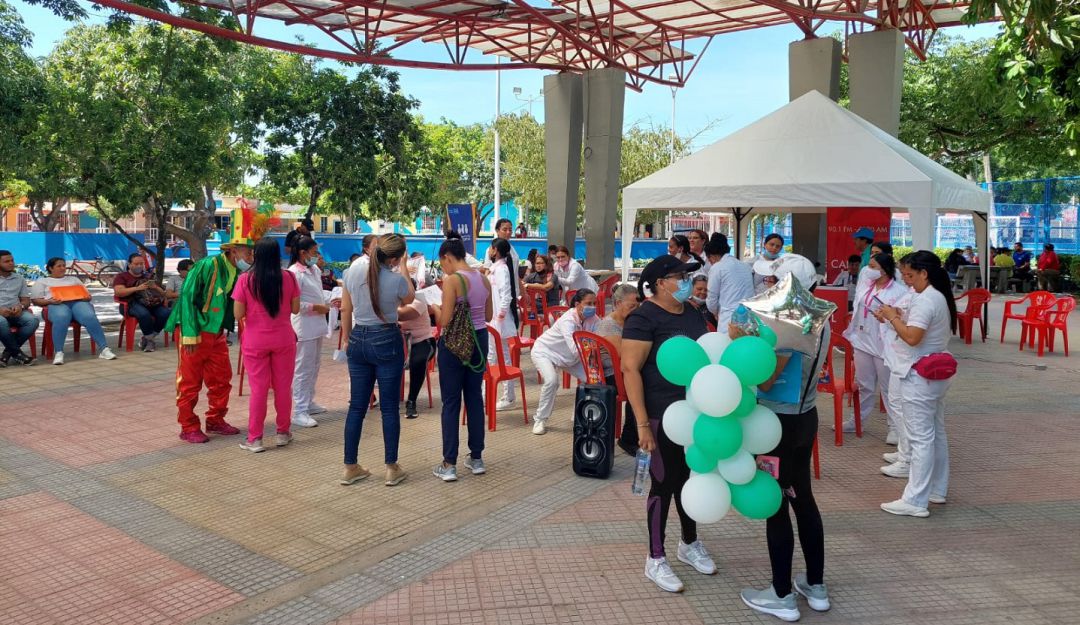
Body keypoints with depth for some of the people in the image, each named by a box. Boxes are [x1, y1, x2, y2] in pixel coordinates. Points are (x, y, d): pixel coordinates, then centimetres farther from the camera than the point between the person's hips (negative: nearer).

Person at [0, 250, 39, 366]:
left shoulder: (19, 278, 20)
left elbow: (26, 299, 17)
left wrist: (20, 306, -9)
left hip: (15, 311, 3)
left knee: (33, 320, -30)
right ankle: (17, 353, -21)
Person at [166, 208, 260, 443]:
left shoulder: (239, 273, 4)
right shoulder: (208, 265, -17)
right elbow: (187, 297, -18)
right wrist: (190, 334, -20)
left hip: (217, 334, 7)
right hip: (195, 333, -7)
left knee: (222, 379, 12)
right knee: (190, 382, 3)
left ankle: (215, 421, 26)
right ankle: (188, 428, 13)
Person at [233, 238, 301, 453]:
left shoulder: (245, 280, -10)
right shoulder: (288, 277, -6)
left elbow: (238, 314, -9)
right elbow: (295, 309, 1)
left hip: (255, 341, -1)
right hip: (283, 339, 1)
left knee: (258, 389, 5)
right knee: (283, 386, 12)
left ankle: (255, 438, 11)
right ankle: (283, 432, 24)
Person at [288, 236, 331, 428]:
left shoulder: (314, 269, 10)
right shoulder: (294, 273, -17)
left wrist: (326, 302, 7)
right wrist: (315, 307, -16)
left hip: (317, 326, 9)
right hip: (304, 327, -9)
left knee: (314, 367, 18)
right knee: (303, 369, -5)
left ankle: (308, 403, 32)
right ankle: (299, 412, 1)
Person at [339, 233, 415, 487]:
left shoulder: (354, 270, -3)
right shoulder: (396, 280, -15)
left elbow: (345, 309, 5)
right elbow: (409, 299, 8)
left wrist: (350, 339, 16)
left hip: (358, 340, 4)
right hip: (386, 342, -4)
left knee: (356, 406, 11)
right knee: (389, 407, 4)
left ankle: (350, 467, 17)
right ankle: (392, 468, 10)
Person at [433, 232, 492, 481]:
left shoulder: (452, 280, -16)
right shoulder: (484, 278, 4)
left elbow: (444, 320, -18)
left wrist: (433, 307, 1)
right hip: (479, 340, 6)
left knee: (451, 402, 2)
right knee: (475, 398, 14)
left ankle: (449, 465, 7)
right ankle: (476, 459, 22)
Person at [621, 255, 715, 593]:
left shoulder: (693, 313, 8)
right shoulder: (644, 317, -15)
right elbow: (630, 369, -20)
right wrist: (642, 423, -24)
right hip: (664, 416, -7)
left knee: (690, 478, 19)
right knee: (664, 483, 3)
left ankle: (690, 544, 38)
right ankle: (655, 559, 20)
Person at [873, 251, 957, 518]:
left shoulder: (925, 300, -19)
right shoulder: (940, 297, 12)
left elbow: (912, 337, -28)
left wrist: (893, 317, -15)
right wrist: (897, 318, 4)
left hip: (919, 376, -11)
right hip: (936, 373, 11)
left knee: (920, 438, -7)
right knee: (935, 433, 18)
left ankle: (915, 501, -2)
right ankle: (937, 489, 30)